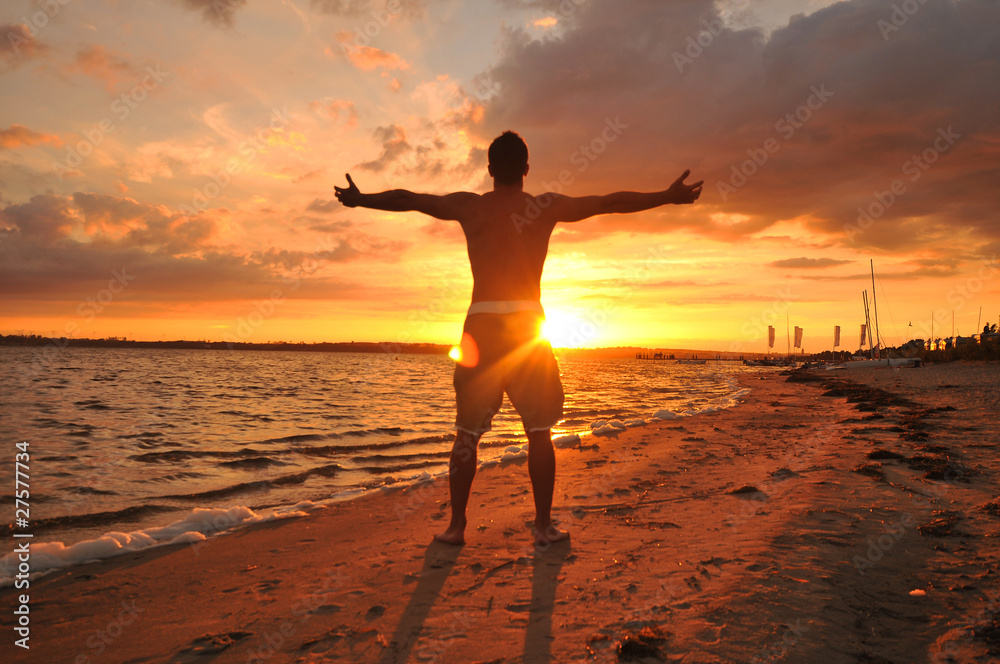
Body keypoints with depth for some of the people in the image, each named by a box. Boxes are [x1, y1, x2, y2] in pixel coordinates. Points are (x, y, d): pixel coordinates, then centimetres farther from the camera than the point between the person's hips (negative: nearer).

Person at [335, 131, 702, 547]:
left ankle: (456, 525, 14)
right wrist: (668, 197, 16)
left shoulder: (467, 206, 6)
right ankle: (544, 525, 13)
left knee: (467, 433, 10)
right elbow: (610, 202, 6)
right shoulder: (546, 207, 3)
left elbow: (407, 199, 16)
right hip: (527, 323, -1)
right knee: (539, 432, 9)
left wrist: (358, 199, 31)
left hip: (480, 324, 1)